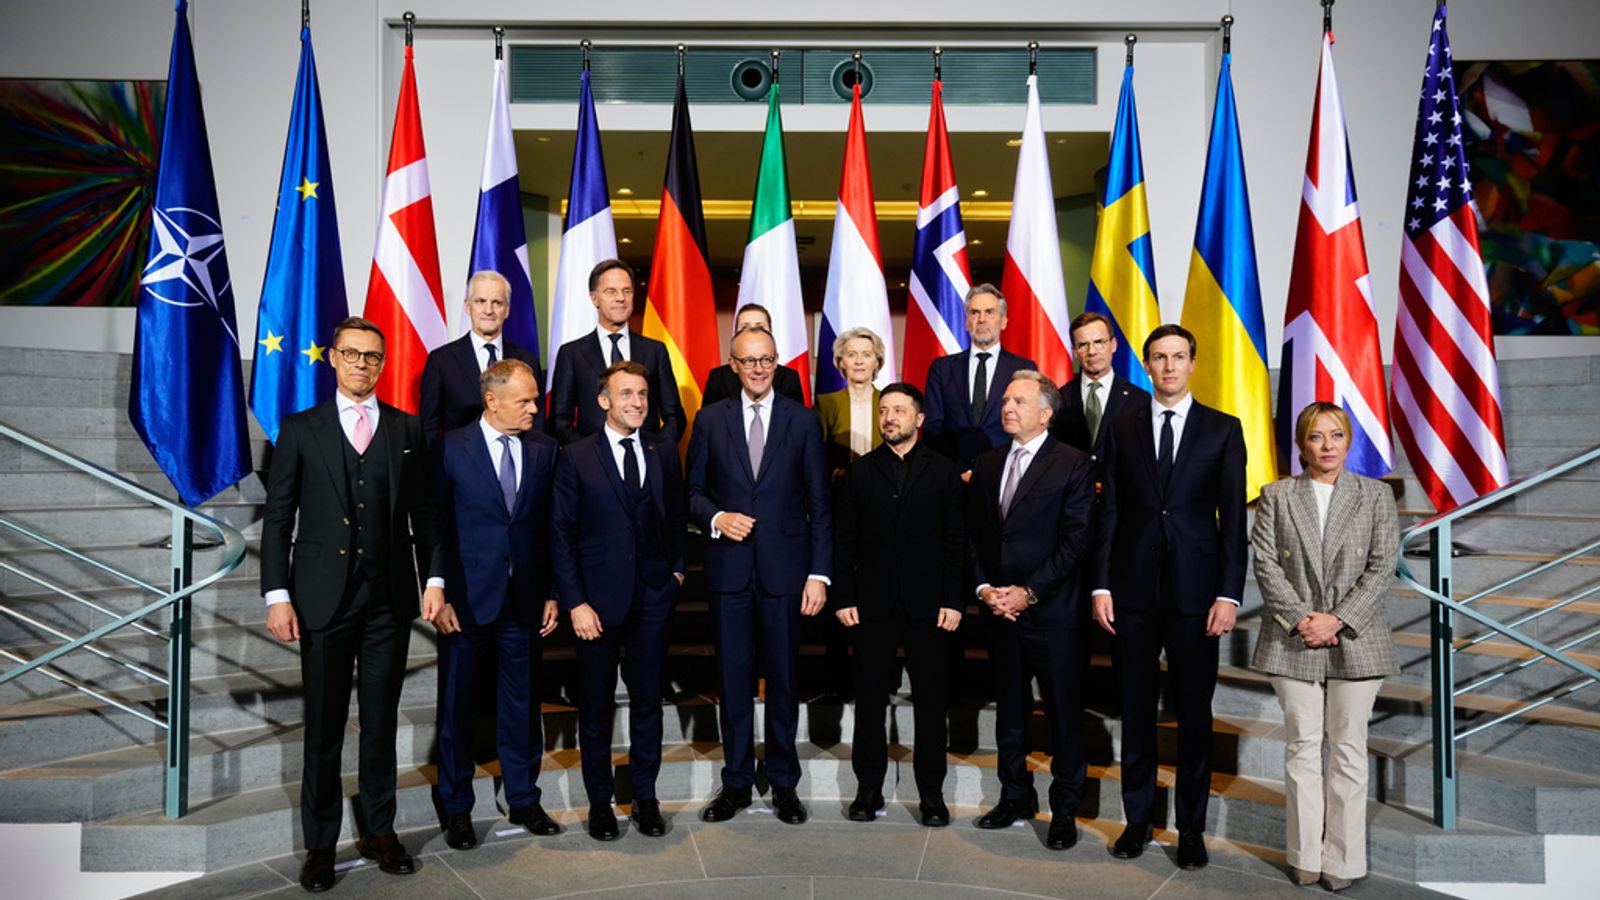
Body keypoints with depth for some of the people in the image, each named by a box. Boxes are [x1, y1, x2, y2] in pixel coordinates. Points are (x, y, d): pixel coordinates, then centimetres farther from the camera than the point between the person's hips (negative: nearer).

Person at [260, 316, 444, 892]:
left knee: (381, 722, 10)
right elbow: (277, 517, 1)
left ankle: (379, 832, 24)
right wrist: (277, 595, -6)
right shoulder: (301, 429, 4)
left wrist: (434, 579, 0)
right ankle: (320, 844, 20)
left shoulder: (406, 430, 8)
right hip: (323, 599, -1)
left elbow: (422, 514, 8)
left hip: (389, 599, 1)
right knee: (324, 728, 7)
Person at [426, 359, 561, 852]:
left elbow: (552, 527, 6)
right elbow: (435, 527, -4)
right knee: (457, 706, 9)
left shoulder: (544, 449, 3)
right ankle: (456, 808, 25)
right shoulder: (452, 448, -5)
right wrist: (438, 597, -7)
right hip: (466, 600, -2)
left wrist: (552, 592, 3)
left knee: (522, 705, 12)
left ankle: (524, 801, 28)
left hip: (525, 602, 2)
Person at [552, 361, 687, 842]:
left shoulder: (663, 452, 6)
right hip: (598, 598, -2)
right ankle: (599, 801, 25)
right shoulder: (577, 457, -4)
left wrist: (677, 566, 4)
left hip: (653, 595, 2)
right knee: (596, 704, 9)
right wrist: (575, 602, -11)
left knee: (648, 699, 10)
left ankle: (645, 796, 25)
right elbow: (562, 535, -5)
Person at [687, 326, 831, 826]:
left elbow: (819, 504, 1)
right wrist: (716, 518, -13)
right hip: (729, 568, 1)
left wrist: (819, 573, -4)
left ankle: (783, 782, 23)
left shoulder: (803, 421, 2)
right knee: (733, 679, 8)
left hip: (784, 568, -1)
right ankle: (736, 782, 22)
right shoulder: (710, 419, 5)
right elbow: (693, 490, 9)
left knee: (783, 679, 8)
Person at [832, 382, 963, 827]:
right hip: (873, 604, 1)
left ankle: (932, 793, 17)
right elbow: (843, 540, 5)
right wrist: (843, 598, -3)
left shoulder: (943, 472, 5)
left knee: (930, 700, 5)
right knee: (870, 698, 7)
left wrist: (953, 600, -5)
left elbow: (955, 541, 2)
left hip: (928, 606, -1)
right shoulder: (859, 473, 7)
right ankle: (869, 788, 20)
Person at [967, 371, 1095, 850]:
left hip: (1052, 610, -5)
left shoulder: (1073, 464, -6)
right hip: (999, 608, 5)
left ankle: (1065, 809, 19)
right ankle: (1016, 796, 30)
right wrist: (984, 587, -3)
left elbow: (1076, 539, -12)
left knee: (1063, 713, 5)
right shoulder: (988, 463, 11)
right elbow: (975, 532, 11)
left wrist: (1029, 591, -15)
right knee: (1009, 708, 15)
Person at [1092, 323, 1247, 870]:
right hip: (1135, 589, 2)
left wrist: (1229, 594, -7)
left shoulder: (1223, 429, 3)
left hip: (1195, 590, -1)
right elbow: (1109, 513, 5)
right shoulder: (1122, 430, 7)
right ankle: (1138, 818, 22)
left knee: (1194, 712, 7)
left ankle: (1192, 827, 20)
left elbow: (1233, 518, -1)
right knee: (1136, 709, 9)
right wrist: (1101, 585, 0)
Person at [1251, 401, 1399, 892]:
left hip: (1354, 640, 0)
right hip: (1293, 640, 0)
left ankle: (1343, 860, 15)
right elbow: (1265, 563, -2)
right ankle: (1305, 856, 16)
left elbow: (1382, 566, -3)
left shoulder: (1376, 495, 5)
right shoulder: (1276, 496, 5)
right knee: (1302, 747, 6)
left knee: (1348, 749, 6)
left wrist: (1337, 620, -12)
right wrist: (1301, 619, -13)